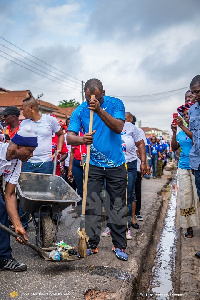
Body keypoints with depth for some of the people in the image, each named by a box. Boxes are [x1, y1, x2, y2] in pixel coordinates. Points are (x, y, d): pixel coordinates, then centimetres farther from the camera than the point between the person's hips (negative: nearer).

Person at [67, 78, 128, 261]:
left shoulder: (115, 104, -5)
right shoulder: (80, 111, -3)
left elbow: (118, 127, -21)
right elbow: (69, 137, -11)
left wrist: (99, 110, -32)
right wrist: (81, 139, -33)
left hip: (116, 165, 0)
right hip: (93, 166, 1)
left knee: (118, 207, 7)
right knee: (91, 206, 1)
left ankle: (119, 245, 19)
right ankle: (92, 244, 15)